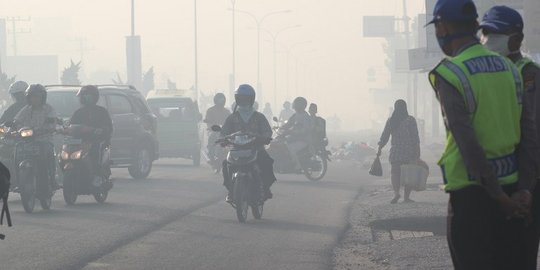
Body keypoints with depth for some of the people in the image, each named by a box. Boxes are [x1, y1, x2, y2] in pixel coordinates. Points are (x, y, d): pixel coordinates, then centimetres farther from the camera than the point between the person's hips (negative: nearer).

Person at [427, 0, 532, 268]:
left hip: (471, 189, -6)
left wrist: (495, 193, -16)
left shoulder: (449, 74, -14)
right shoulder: (507, 67, 7)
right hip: (510, 183, 6)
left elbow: (467, 141, -19)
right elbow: (524, 129, 8)